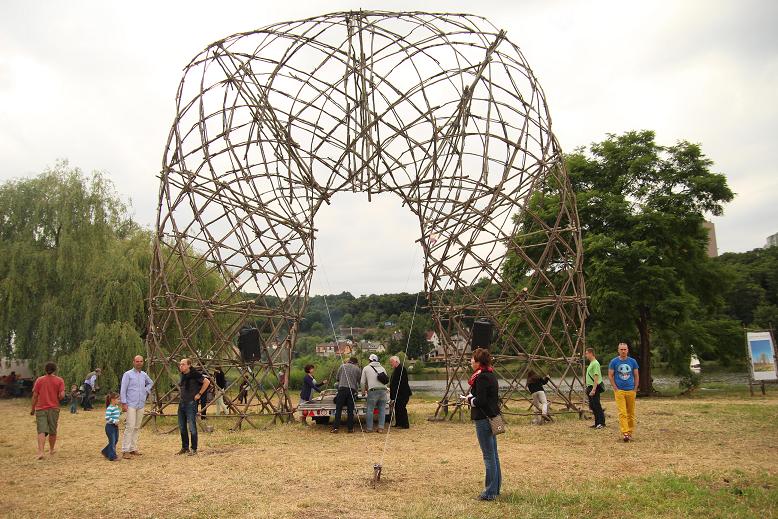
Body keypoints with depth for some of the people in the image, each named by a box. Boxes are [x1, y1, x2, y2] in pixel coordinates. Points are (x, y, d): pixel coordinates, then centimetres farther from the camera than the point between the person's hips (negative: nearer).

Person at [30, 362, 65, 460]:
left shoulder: (39, 380, 1)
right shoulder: (59, 380, -2)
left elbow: (35, 395, 1)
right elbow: (62, 395, -10)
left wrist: (33, 408, 11)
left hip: (40, 408, 0)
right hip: (53, 408, 0)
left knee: (42, 431, -5)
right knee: (53, 431, 14)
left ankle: (40, 452, -20)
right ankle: (52, 449, 29)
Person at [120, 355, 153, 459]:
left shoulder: (144, 375, 12)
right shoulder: (128, 374, -4)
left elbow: (150, 383, 32)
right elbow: (123, 390, -6)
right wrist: (124, 403, -12)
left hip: (141, 405, 6)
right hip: (131, 405, -6)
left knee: (137, 427, 7)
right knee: (130, 427, -12)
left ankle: (133, 448, 14)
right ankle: (125, 451, -9)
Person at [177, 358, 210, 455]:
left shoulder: (194, 374, -12)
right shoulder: (182, 375, 11)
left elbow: (207, 382, -17)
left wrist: (199, 394, -14)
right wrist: (180, 394, 16)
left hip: (191, 403, -8)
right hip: (181, 403, 8)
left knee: (192, 427, -5)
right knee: (182, 427, 12)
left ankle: (194, 449, 2)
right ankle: (185, 448, 23)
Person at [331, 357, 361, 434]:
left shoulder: (342, 366, 11)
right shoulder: (358, 369, 11)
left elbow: (337, 378, 14)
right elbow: (359, 381, 11)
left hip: (342, 388, -1)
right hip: (352, 390, 1)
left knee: (338, 409, 1)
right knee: (350, 410, 5)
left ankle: (335, 427, -3)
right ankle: (350, 428, 6)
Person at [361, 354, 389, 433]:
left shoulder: (366, 368, 11)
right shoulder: (382, 368, 20)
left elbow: (362, 382, 11)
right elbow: (386, 380, 20)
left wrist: (365, 390, 28)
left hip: (373, 391, -4)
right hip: (383, 390, 4)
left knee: (370, 410, 3)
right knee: (382, 410, 9)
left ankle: (369, 428, 5)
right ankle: (381, 428, 6)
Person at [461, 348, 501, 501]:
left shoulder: (481, 377, -18)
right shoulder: (491, 375, 11)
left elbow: (480, 401, -22)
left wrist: (469, 399, -4)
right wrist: (472, 397, 9)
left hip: (483, 419, -10)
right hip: (492, 417, 10)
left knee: (489, 456, -3)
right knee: (494, 455, 16)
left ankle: (490, 492, 4)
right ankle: (496, 488, 26)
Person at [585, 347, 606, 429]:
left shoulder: (595, 363, -15)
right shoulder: (591, 363, 16)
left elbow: (596, 377, -20)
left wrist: (593, 389, -24)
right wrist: (588, 388, 21)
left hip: (594, 387, -10)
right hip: (590, 387, 10)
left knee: (596, 406, -6)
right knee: (592, 406, 12)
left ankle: (601, 423, -1)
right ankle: (597, 423, 18)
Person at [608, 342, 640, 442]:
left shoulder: (633, 361, 5)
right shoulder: (614, 362, 0)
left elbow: (636, 376, 10)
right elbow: (610, 375, 2)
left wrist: (635, 389, 3)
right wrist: (615, 388, -5)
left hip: (631, 391, 2)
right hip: (619, 391, -2)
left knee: (631, 413, 8)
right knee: (622, 412, -9)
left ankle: (630, 432, 17)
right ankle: (625, 433, -13)